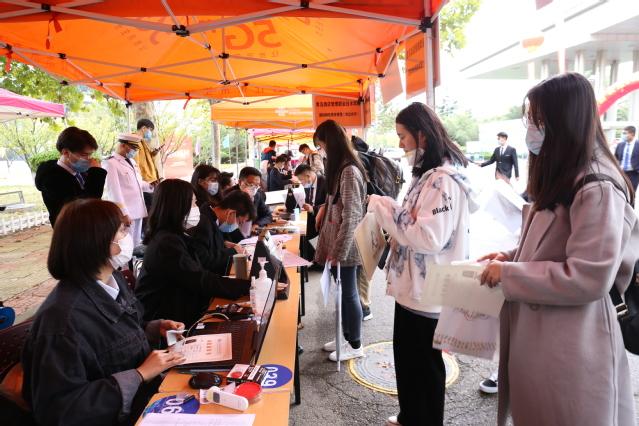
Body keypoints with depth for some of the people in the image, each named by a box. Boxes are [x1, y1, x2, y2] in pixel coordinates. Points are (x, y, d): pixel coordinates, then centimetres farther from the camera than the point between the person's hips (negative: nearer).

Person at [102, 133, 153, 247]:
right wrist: (123, 213, -21)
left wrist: (150, 186, 3)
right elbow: (114, 191, -17)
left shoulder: (131, 161, 16)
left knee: (136, 244, 16)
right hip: (126, 213, -8)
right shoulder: (110, 163, -11)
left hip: (137, 210, 8)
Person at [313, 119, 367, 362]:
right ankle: (347, 337, 33)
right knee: (343, 292, 18)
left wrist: (339, 251, -18)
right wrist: (330, 247, 15)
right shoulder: (340, 168, 10)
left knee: (349, 294, 5)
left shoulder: (349, 171, -19)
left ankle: (355, 345, 21)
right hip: (336, 244, 9)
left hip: (345, 247, -9)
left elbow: (351, 216, -22)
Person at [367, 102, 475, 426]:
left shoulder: (444, 180, -21)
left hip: (427, 292, -10)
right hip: (412, 286, 10)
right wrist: (385, 208, 1)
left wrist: (383, 209, -21)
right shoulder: (427, 175, 10)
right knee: (407, 360, 24)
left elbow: (430, 237, -28)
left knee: (424, 365, 10)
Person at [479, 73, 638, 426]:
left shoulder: (596, 189, -21)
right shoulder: (560, 180, 12)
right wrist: (510, 257, 5)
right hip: (541, 338, 9)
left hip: (572, 349, -9)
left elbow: (589, 278, -26)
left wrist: (509, 274, -20)